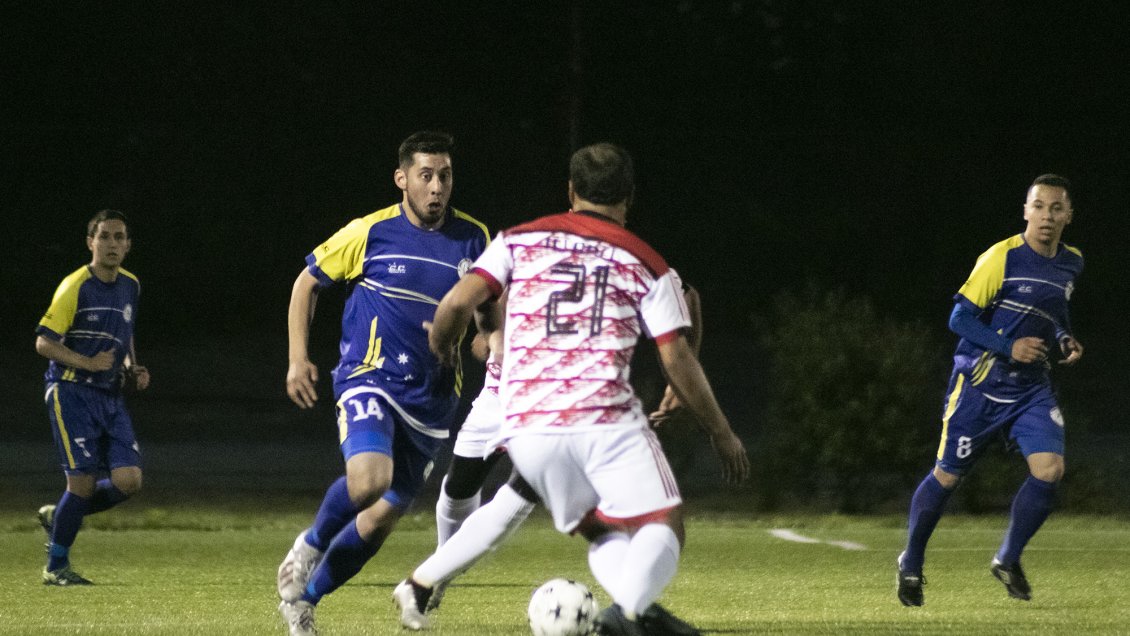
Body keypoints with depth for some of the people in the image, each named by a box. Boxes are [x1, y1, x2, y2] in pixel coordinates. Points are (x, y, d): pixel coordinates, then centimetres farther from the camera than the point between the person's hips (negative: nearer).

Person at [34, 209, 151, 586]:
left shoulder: (130, 286, 10)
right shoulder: (75, 287, -11)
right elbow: (44, 342, -11)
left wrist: (132, 369, 9)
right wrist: (89, 363, -21)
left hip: (110, 396, 6)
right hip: (70, 392, -6)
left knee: (129, 481, -7)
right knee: (83, 481, -10)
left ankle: (58, 517, 18)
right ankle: (56, 568, 7)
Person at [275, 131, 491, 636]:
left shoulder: (473, 238, 2)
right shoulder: (370, 233, -6)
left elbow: (488, 307, 17)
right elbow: (307, 282, 7)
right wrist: (297, 360, 0)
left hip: (432, 399, 4)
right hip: (370, 379, -4)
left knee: (380, 519, 5)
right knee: (368, 480, -30)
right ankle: (310, 547, -1)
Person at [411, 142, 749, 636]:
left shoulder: (519, 241, 14)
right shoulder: (647, 265, 9)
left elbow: (458, 303, 2)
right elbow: (677, 361, 5)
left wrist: (440, 348, 24)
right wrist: (723, 435, 15)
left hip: (526, 428, 3)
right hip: (605, 419, -3)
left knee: (602, 535, 18)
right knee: (662, 526, -1)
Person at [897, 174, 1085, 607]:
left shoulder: (1071, 263, 6)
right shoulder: (1001, 258, -14)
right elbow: (960, 318, -13)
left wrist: (1065, 341, 5)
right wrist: (1009, 347, -23)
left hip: (1031, 387, 5)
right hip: (980, 383, -5)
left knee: (1049, 469, -14)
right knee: (947, 475, 4)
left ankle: (1008, 561, 6)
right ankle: (911, 564, 26)